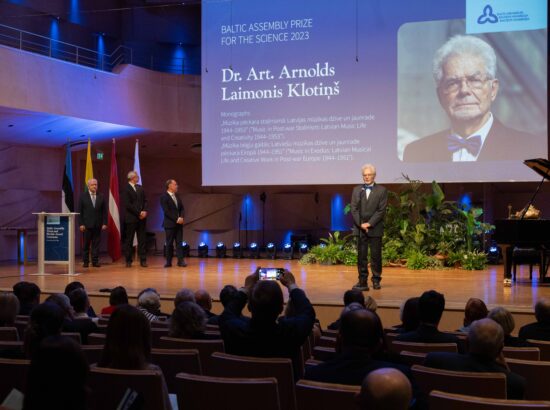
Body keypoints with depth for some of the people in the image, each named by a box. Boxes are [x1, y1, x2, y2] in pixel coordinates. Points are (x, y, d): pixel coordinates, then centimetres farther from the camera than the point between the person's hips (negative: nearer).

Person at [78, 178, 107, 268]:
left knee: (96, 244, 2)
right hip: (86, 224, -1)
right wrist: (81, 224, -7)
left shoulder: (101, 196, 7)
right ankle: (85, 261, 10)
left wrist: (104, 223, -1)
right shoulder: (83, 196, 2)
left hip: (98, 225, 1)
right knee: (86, 244, 3)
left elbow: (104, 211, 7)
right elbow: (80, 211, 1)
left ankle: (95, 261, 8)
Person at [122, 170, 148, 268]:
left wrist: (144, 211, -6)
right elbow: (127, 205, -12)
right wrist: (138, 213, -12)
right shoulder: (126, 189, -6)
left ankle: (143, 260, 5)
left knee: (142, 239, 3)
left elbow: (145, 200, 11)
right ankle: (128, 261, 8)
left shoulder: (140, 188, 13)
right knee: (129, 240, 2)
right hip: (131, 218, -5)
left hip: (141, 217, 5)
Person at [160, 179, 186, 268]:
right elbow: (166, 211, -13)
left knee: (179, 242, 3)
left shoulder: (177, 196, 13)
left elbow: (182, 208, 12)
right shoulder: (164, 197, -7)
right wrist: (176, 219, -15)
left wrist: (181, 217, -7)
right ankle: (168, 262, 8)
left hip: (179, 223, 5)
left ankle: (180, 260, 3)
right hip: (169, 223, -5)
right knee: (169, 243, 1)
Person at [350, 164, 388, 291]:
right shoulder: (356, 190, 10)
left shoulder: (382, 190, 1)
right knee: (361, 256, 2)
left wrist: (369, 223, -14)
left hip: (375, 229, -2)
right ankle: (363, 282, 4)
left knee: (376, 255, 2)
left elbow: (381, 210, -6)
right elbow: (353, 209, 4)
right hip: (360, 228, 2)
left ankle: (376, 280, 13)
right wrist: (361, 224, -9)